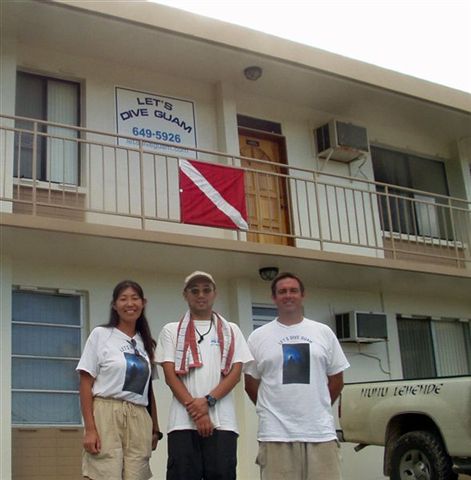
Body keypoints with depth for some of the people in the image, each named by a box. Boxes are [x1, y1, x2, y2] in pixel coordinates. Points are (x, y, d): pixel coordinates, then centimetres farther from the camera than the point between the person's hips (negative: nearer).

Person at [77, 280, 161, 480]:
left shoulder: (146, 343, 16)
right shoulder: (100, 335, 3)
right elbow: (86, 384, -2)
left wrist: (155, 428, 14)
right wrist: (89, 429, -11)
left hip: (139, 420, 4)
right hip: (106, 415, -4)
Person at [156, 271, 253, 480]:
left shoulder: (231, 331, 14)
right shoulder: (171, 331, 11)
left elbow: (235, 372, 4)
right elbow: (170, 375, 2)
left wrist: (208, 401, -11)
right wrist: (194, 409, -10)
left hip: (222, 421, 1)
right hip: (183, 421, -1)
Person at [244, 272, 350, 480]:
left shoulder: (323, 332, 8)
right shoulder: (258, 337, 4)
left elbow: (336, 379, 14)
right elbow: (251, 382, 10)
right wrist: (272, 412, 9)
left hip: (321, 432, 2)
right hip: (275, 434, -1)